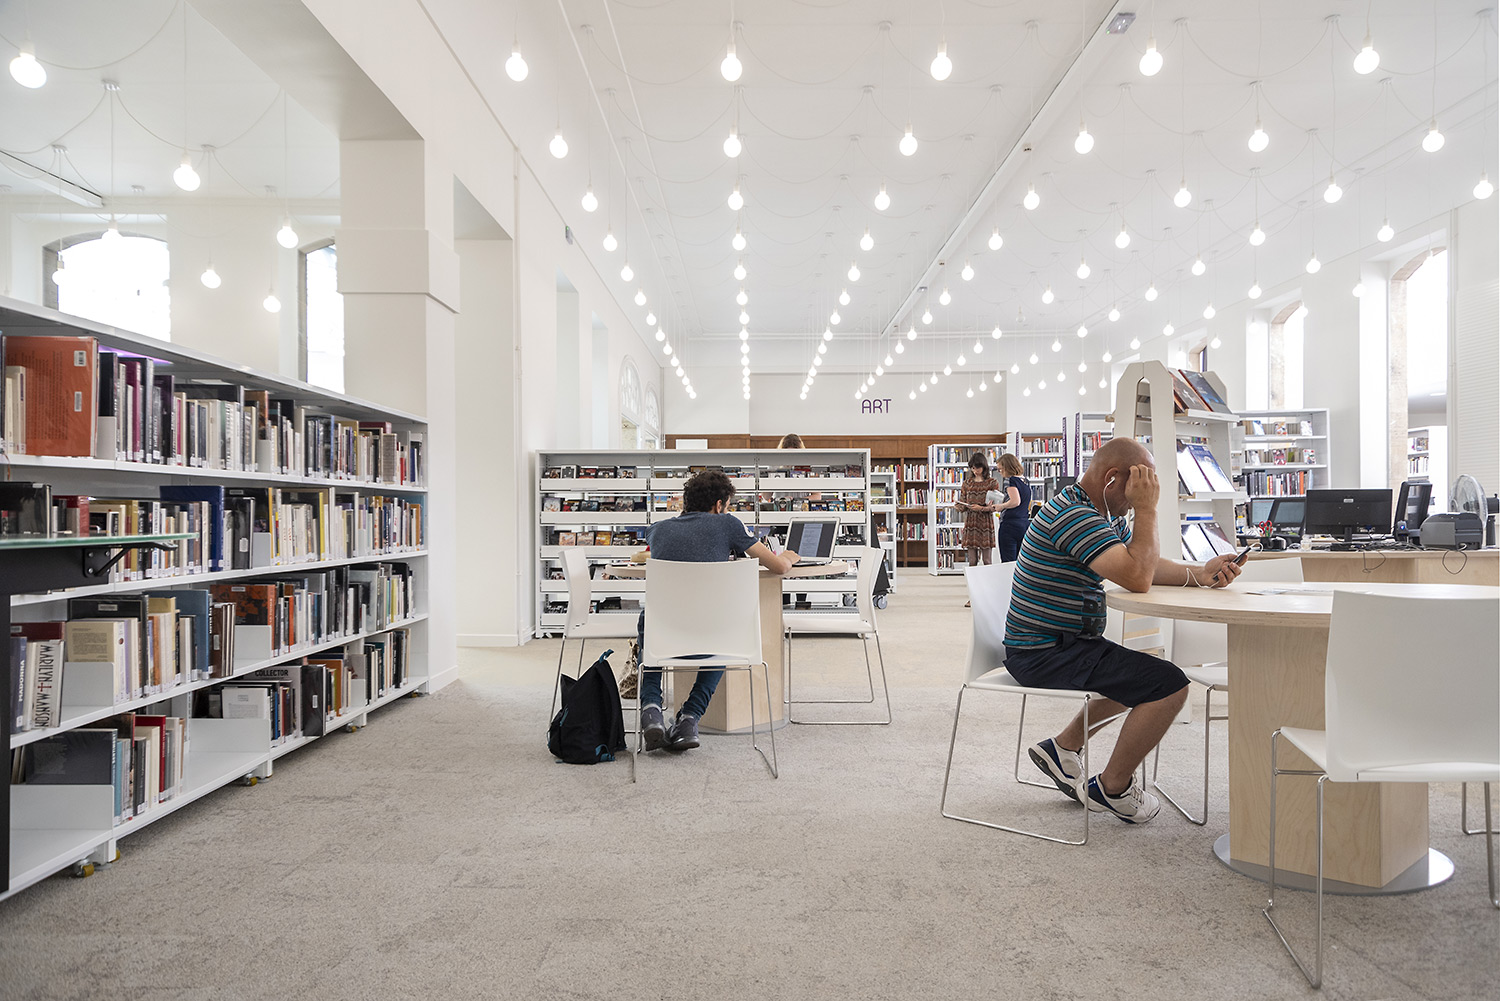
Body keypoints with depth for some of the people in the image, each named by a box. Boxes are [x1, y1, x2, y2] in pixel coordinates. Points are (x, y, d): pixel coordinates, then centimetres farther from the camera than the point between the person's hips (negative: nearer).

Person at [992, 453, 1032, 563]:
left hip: (1010, 524, -8)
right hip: (1026, 524, 8)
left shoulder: (1010, 481, -9)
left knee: (1007, 562, -6)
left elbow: (1015, 501, -22)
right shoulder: (1026, 481, 14)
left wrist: (1001, 506, -7)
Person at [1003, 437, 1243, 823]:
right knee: (1169, 685, -15)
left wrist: (1199, 574, -3)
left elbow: (1145, 564, 14)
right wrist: (1147, 509, -20)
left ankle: (1063, 746, 25)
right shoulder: (1074, 515, -22)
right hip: (1045, 656, -11)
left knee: (1146, 675, 27)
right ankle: (1111, 788, 2)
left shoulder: (1101, 514, 13)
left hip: (1063, 643, 11)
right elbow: (1138, 578, -28)